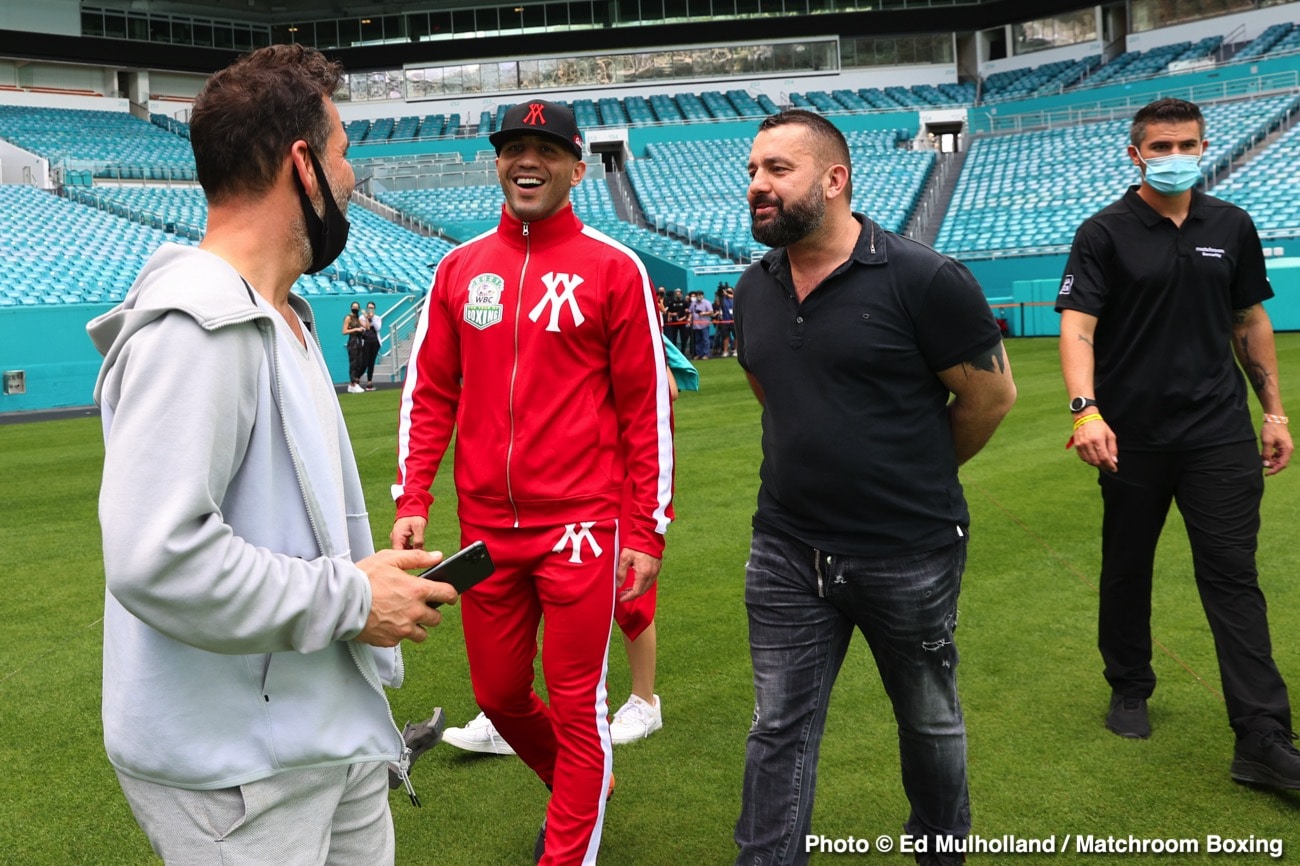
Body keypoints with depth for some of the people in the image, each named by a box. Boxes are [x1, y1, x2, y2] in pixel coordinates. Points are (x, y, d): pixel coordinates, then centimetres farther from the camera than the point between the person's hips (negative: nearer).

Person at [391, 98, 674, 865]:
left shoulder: (613, 269, -3)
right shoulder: (460, 268, 8)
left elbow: (647, 406, -4)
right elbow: (429, 393, 10)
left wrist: (648, 531, -7)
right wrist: (413, 501, 2)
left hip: (581, 525, -4)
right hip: (485, 524, 5)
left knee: (577, 702, 3)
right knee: (498, 694, 15)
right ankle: (581, 786, 44)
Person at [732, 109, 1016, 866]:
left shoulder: (924, 280, -16)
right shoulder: (754, 290, 1)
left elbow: (992, 396, -7)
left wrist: (918, 480, 5)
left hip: (911, 555, -3)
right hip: (787, 554, 4)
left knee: (929, 721, 18)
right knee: (780, 731, 9)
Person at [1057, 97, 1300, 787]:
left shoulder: (1232, 227, 8)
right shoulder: (1104, 234, -4)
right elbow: (1077, 324, -14)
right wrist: (1085, 408, -29)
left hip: (1220, 434, 2)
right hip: (1132, 437, -2)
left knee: (1233, 577, -1)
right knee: (1126, 570, 12)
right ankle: (1129, 691, 32)